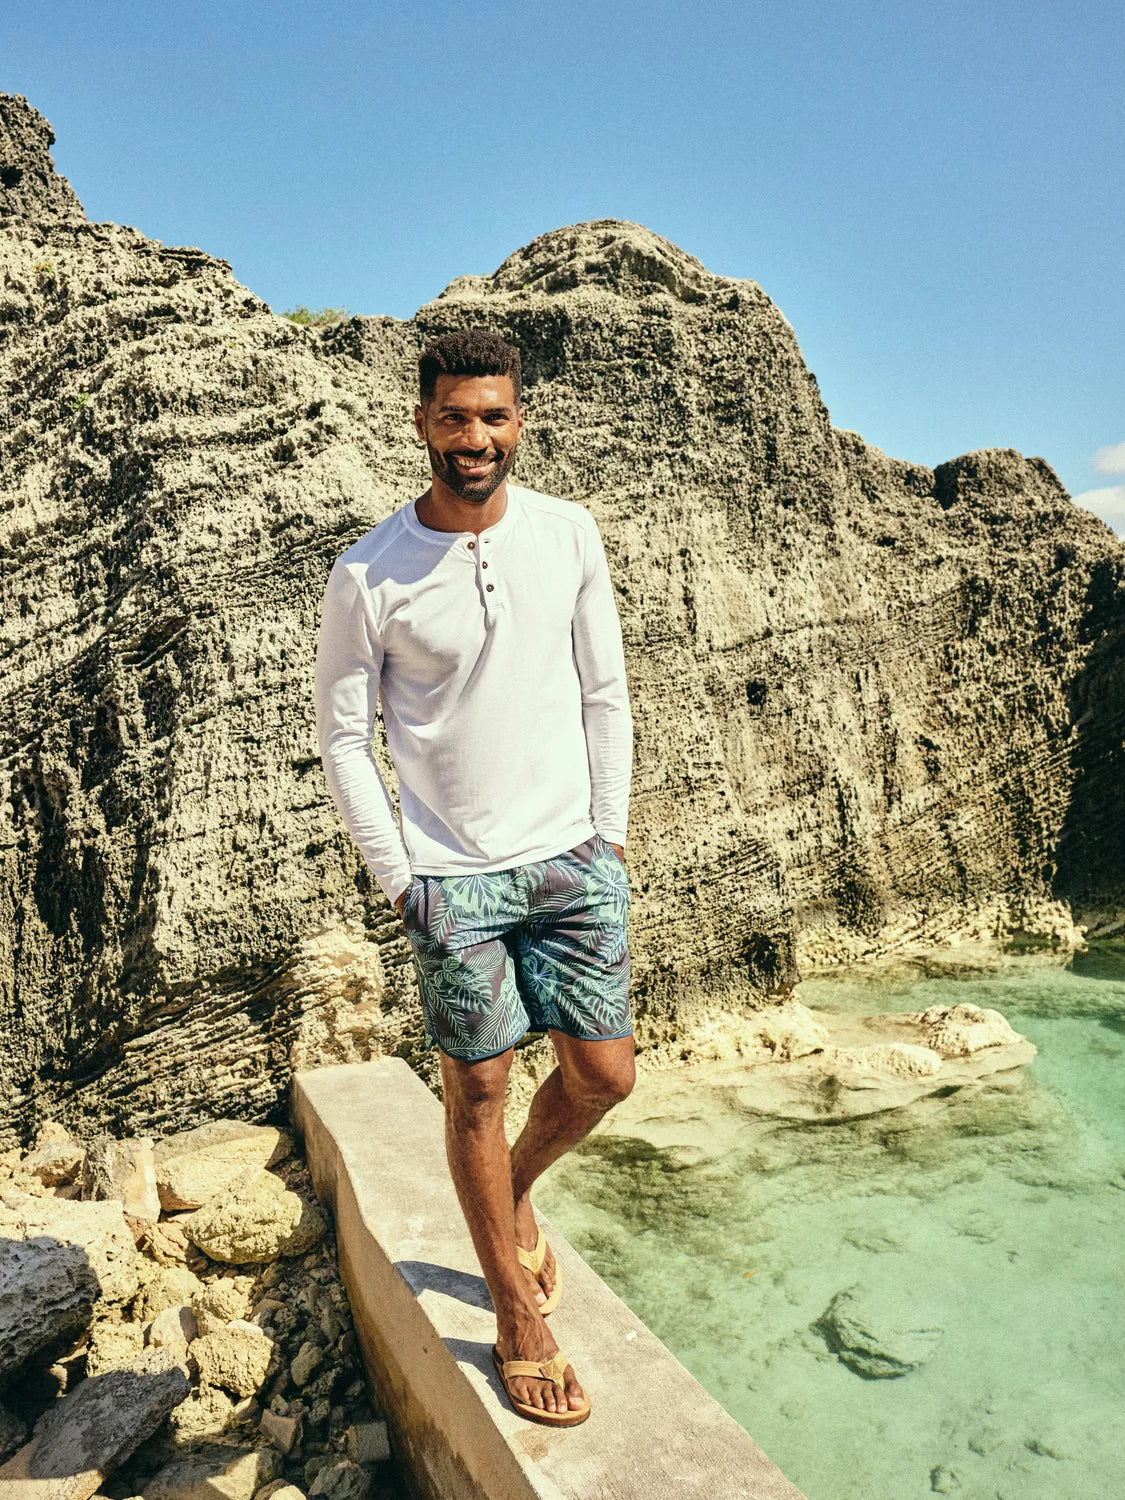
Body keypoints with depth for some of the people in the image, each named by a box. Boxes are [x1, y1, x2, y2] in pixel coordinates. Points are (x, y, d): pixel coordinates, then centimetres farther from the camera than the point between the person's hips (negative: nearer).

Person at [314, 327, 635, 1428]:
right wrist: (398, 879, -5)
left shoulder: (569, 534, 1)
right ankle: (517, 1323, 27)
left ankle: (517, 1190, 41)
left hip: (573, 856, 3)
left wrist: (608, 832, 4)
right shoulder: (367, 576, -9)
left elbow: (604, 692, 6)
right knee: (478, 1091, 6)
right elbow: (342, 736, -2)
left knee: (604, 1074, 8)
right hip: (454, 872, -3)